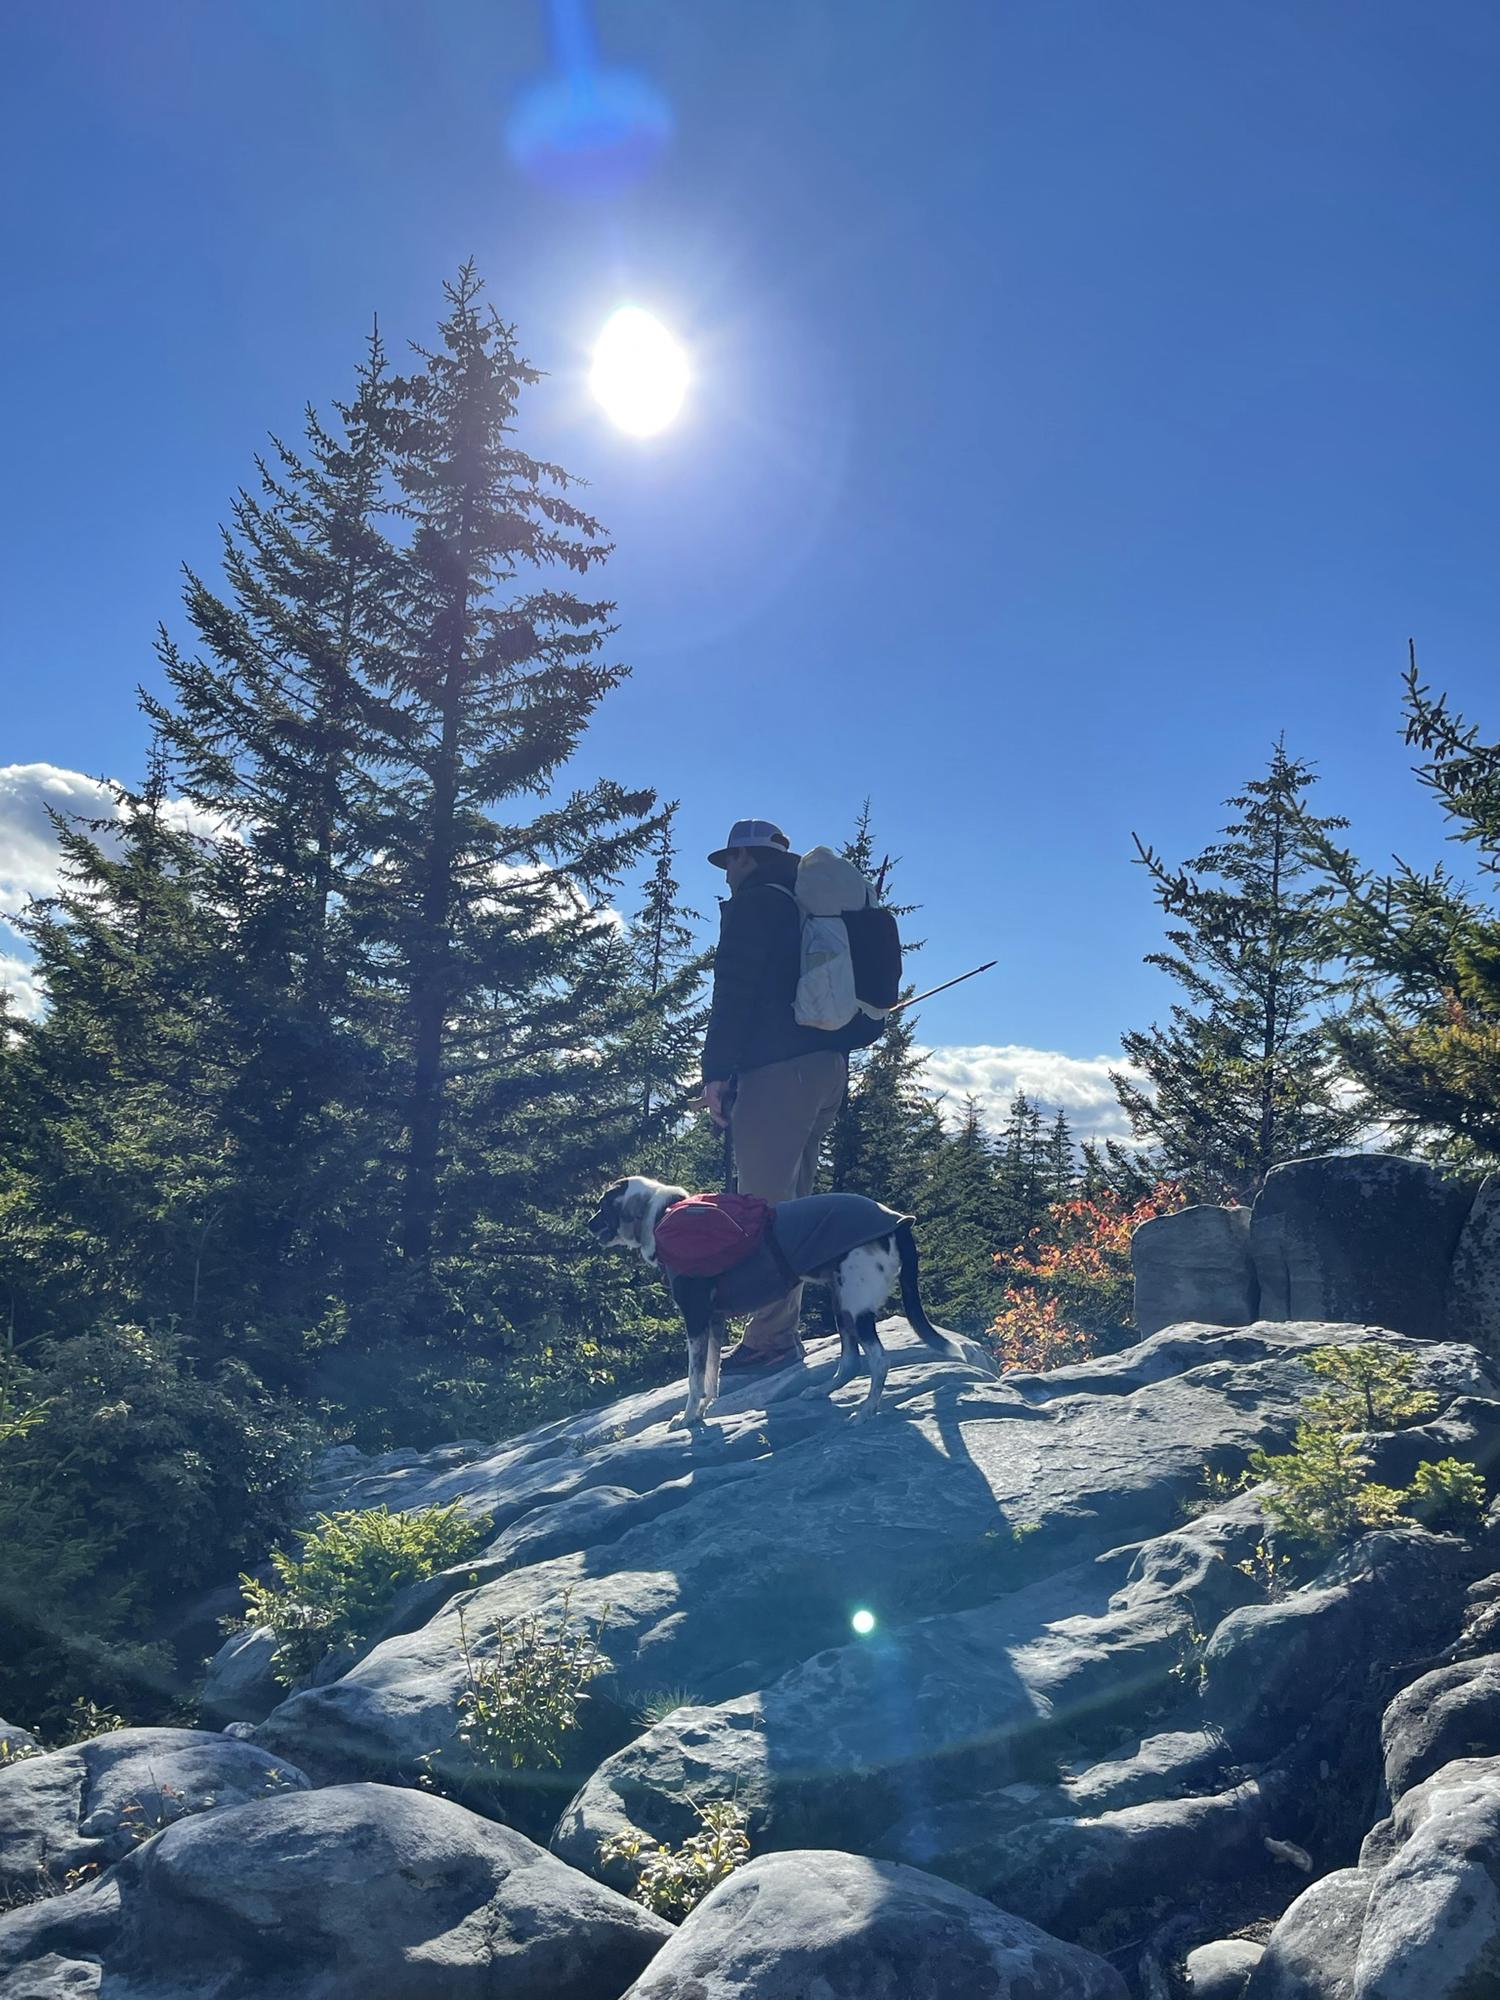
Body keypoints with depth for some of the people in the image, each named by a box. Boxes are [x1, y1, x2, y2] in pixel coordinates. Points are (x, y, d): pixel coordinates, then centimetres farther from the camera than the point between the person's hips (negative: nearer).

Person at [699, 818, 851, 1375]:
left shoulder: (754, 903, 0)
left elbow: (735, 990, -11)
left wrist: (717, 1071, -14)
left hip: (777, 1067, -9)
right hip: (830, 1066, 9)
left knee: (763, 1205, -9)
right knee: (791, 1203, 12)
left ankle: (769, 1339, -12)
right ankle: (784, 1330, 14)